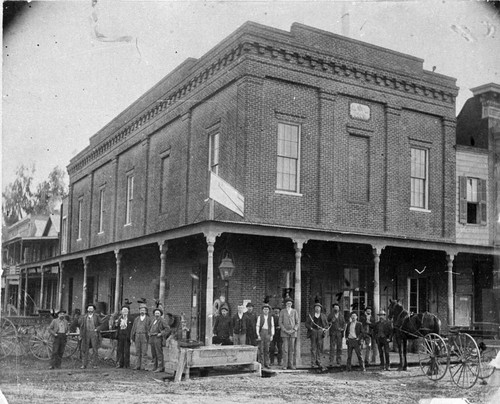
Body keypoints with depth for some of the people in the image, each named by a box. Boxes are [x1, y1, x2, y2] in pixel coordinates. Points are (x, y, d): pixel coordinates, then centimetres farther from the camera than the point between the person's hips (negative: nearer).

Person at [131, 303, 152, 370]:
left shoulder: (148, 319, 2)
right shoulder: (136, 319, 14)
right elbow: (133, 328, 14)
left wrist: (150, 337, -10)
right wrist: (131, 338, 8)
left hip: (145, 336, -4)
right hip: (137, 336, 4)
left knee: (144, 352, -5)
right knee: (138, 352, 7)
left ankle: (143, 366, -4)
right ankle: (138, 366, 11)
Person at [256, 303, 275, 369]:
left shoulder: (271, 317, 6)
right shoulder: (259, 317, 2)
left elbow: (272, 326, 6)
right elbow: (257, 326, 0)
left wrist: (272, 335, -1)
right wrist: (258, 335, -6)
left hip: (268, 333, 1)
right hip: (261, 333, -1)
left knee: (267, 349, 2)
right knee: (261, 349, -2)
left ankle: (266, 364, 6)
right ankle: (261, 364, 2)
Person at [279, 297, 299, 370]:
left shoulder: (295, 311, 6)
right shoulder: (282, 312, 2)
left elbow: (297, 323, 6)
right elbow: (280, 323, 0)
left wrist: (293, 330, -9)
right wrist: (285, 330, -12)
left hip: (293, 333, 2)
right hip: (284, 333, -2)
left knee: (292, 349, 2)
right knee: (285, 349, -5)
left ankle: (291, 364, 6)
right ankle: (285, 365, -2)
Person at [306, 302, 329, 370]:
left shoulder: (323, 316, 13)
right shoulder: (311, 315, 8)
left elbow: (327, 325, 14)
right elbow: (306, 324, 6)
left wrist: (324, 329, -5)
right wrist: (310, 328, -10)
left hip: (320, 332, 2)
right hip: (313, 332, -2)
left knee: (319, 348, 1)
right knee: (313, 348, -4)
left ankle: (318, 362, 8)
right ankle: (313, 363, -3)